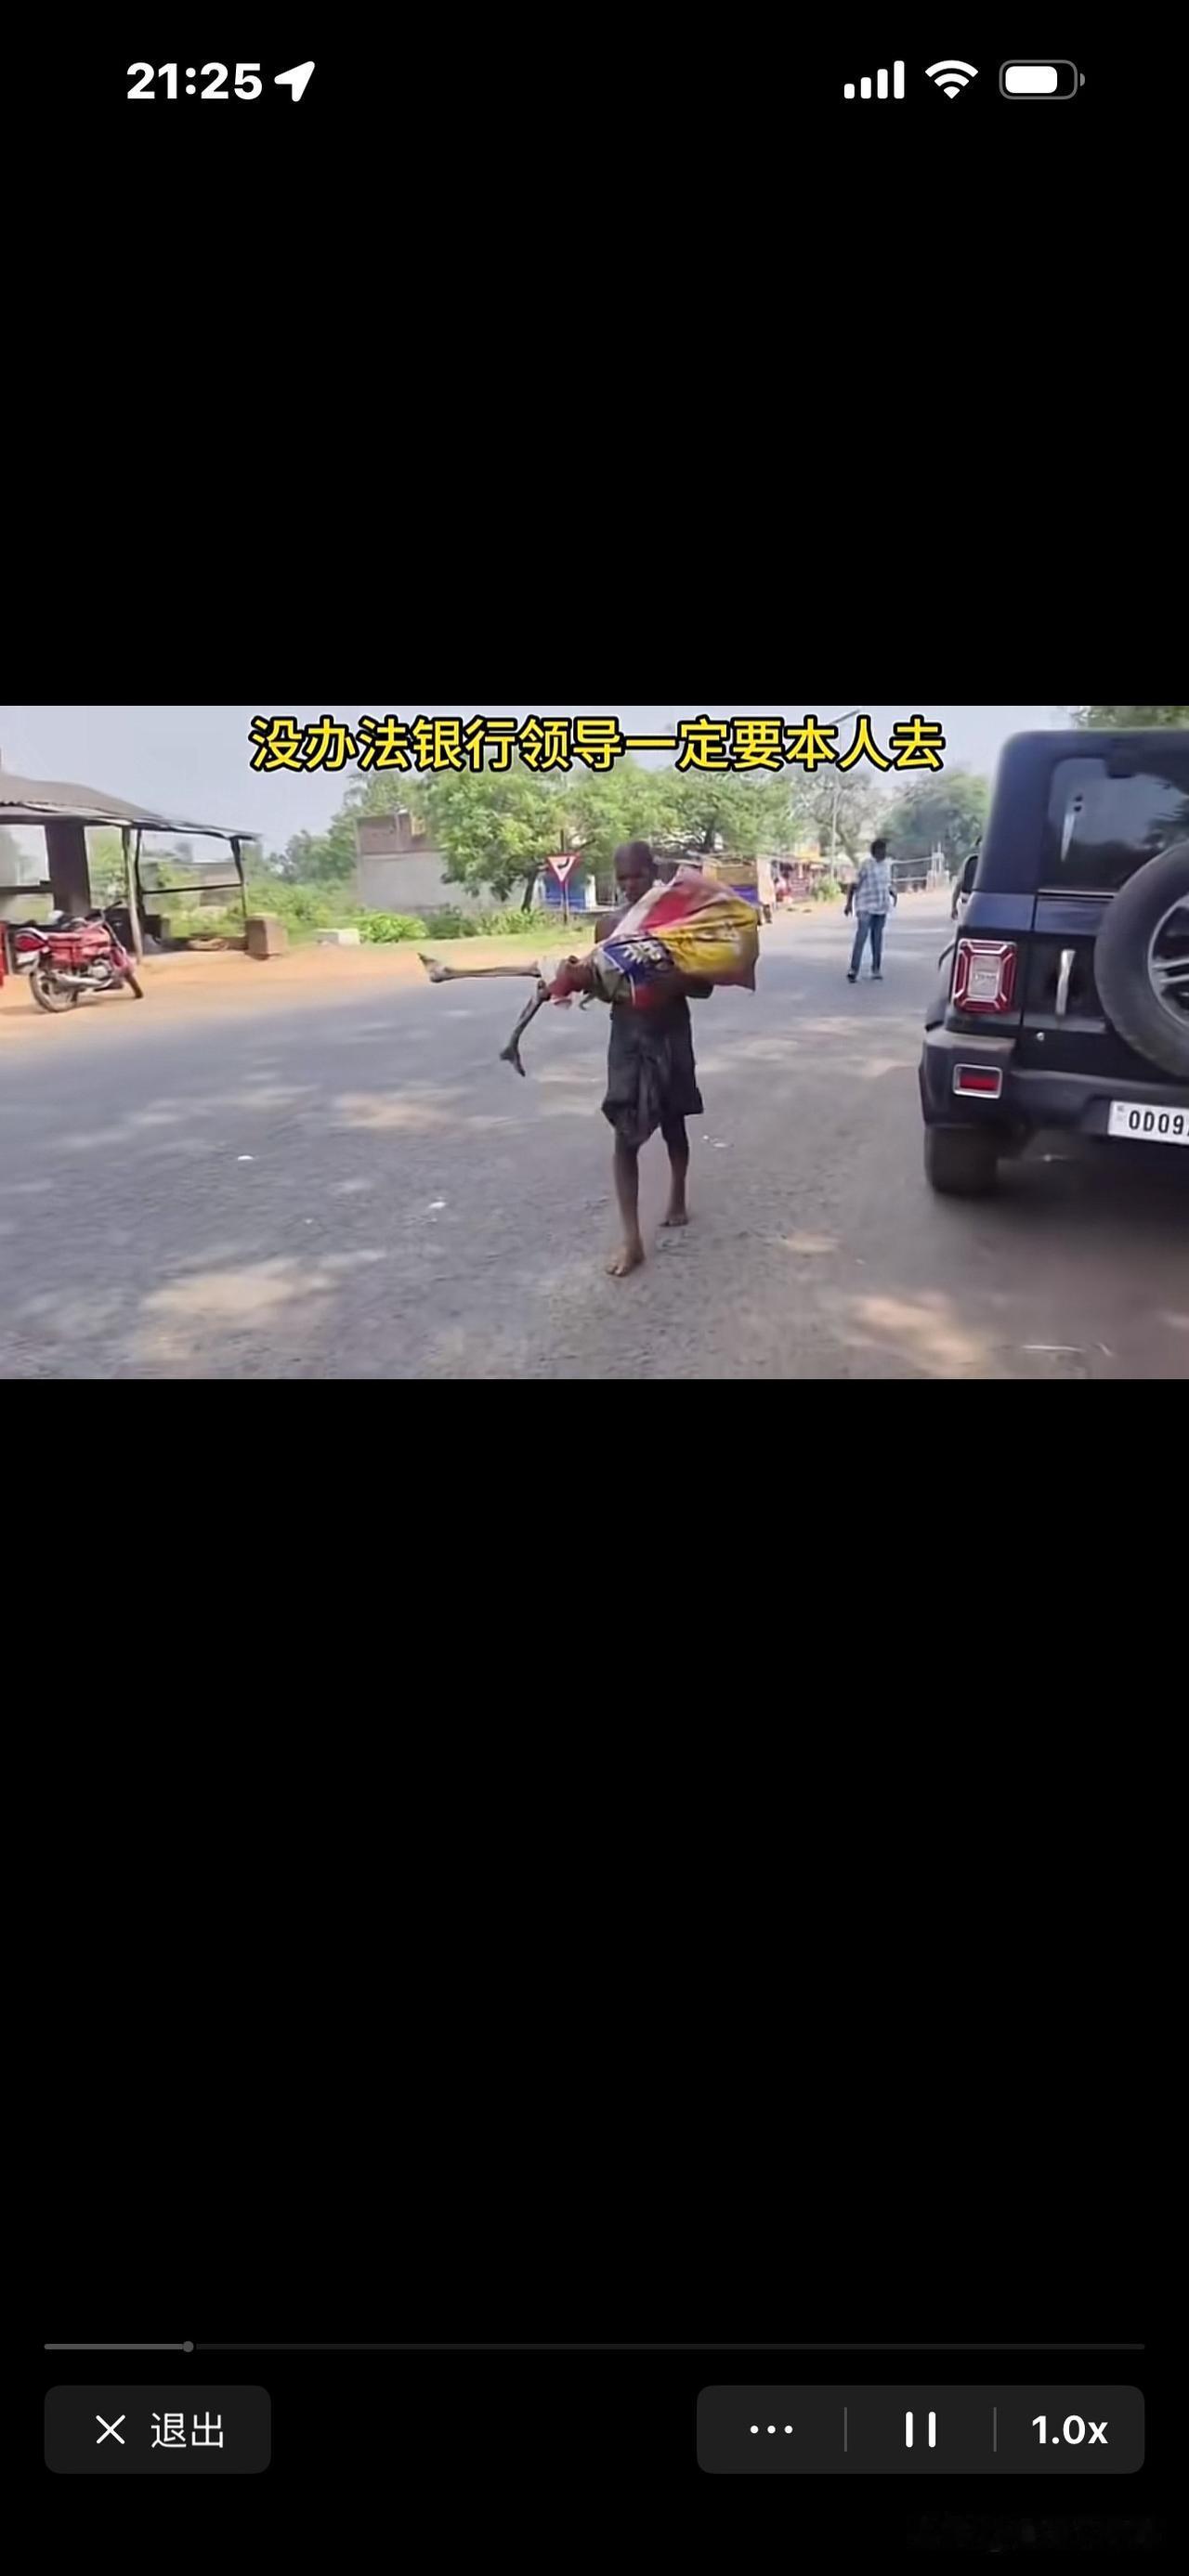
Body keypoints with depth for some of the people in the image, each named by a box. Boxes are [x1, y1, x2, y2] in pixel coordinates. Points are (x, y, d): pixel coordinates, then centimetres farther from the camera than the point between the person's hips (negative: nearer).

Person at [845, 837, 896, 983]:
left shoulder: (887, 865, 10)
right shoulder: (867, 865, -9)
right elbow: (855, 884, -9)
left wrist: (893, 893, 2)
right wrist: (849, 903, -14)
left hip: (881, 907, 6)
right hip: (866, 907, -6)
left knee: (877, 938, 10)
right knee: (861, 937, -12)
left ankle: (876, 970, 17)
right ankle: (853, 970, -11)